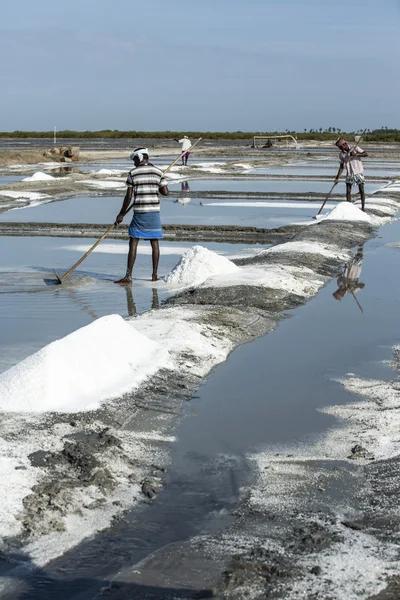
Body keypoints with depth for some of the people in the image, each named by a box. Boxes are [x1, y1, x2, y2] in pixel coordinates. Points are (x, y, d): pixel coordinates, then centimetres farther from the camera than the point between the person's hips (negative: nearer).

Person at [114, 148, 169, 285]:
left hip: (139, 213, -3)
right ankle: (155, 275, 14)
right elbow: (165, 192, 3)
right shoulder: (158, 172, 5)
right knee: (154, 242, 10)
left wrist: (121, 214, 4)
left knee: (133, 243, -1)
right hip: (154, 211, 3)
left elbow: (128, 196, -4)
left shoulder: (133, 173, -4)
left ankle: (128, 276, -4)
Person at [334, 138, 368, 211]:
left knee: (361, 190, -2)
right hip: (349, 174, 3)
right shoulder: (341, 154, 2)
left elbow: (366, 154, -12)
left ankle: (363, 207, 5)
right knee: (348, 191, 0)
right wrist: (337, 178, -1)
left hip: (358, 172, -3)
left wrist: (356, 154, -25)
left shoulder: (355, 148, -8)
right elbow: (341, 167, 5)